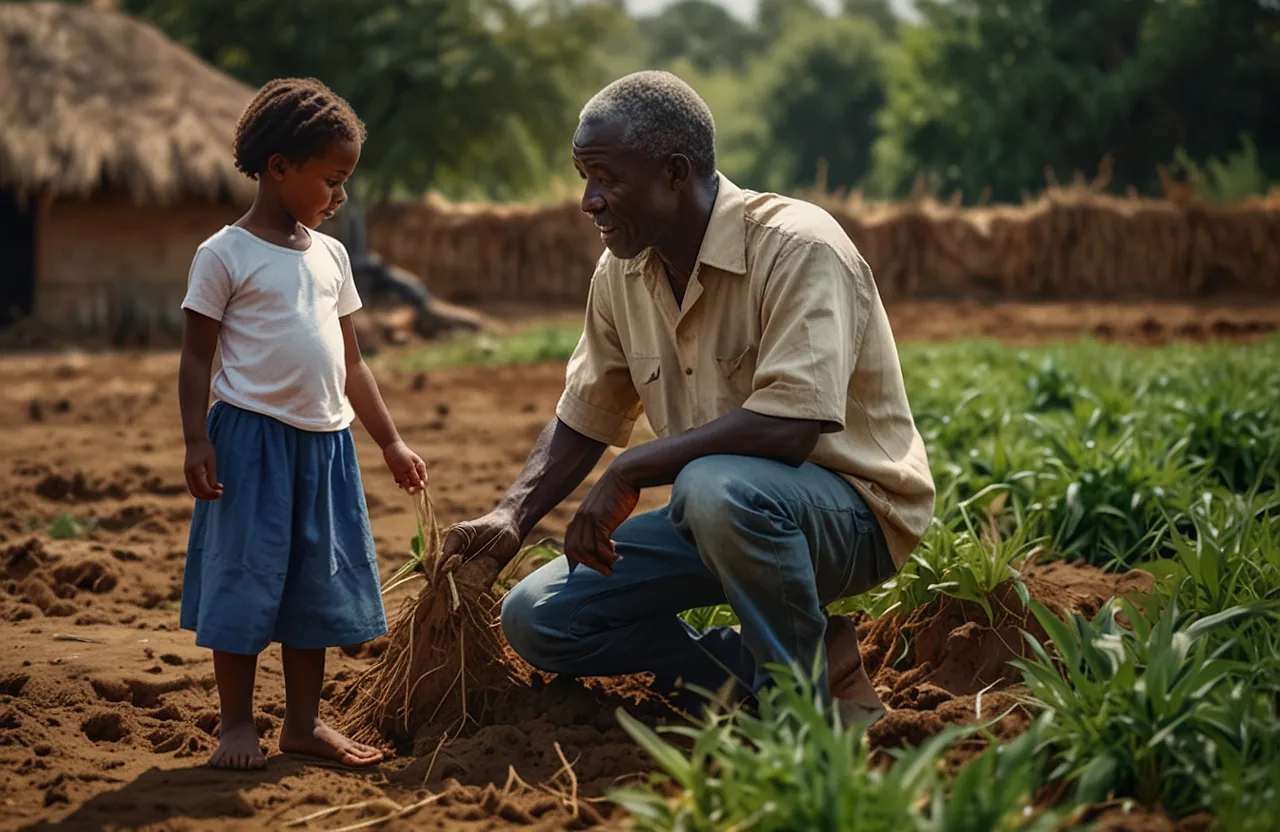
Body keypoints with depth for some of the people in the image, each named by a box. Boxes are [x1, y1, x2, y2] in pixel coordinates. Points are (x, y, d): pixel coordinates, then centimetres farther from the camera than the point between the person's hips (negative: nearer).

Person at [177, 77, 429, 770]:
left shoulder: (330, 255, 13)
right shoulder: (225, 255, -5)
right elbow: (196, 357, -5)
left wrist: (390, 442, 16)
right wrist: (197, 442, -14)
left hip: (326, 441, 6)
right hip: (252, 435, -6)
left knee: (318, 583, 10)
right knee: (244, 579, -1)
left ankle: (304, 721, 20)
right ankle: (237, 723, 10)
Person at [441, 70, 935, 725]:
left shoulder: (796, 247, -22)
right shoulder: (620, 274, 2)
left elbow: (787, 428, -33)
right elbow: (581, 422, 13)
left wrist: (630, 472, -24)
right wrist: (512, 517, -6)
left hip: (851, 509, -7)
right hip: (722, 520, 7)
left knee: (717, 487, -40)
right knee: (536, 620, -4)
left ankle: (817, 692, -15)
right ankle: (762, 670, -1)